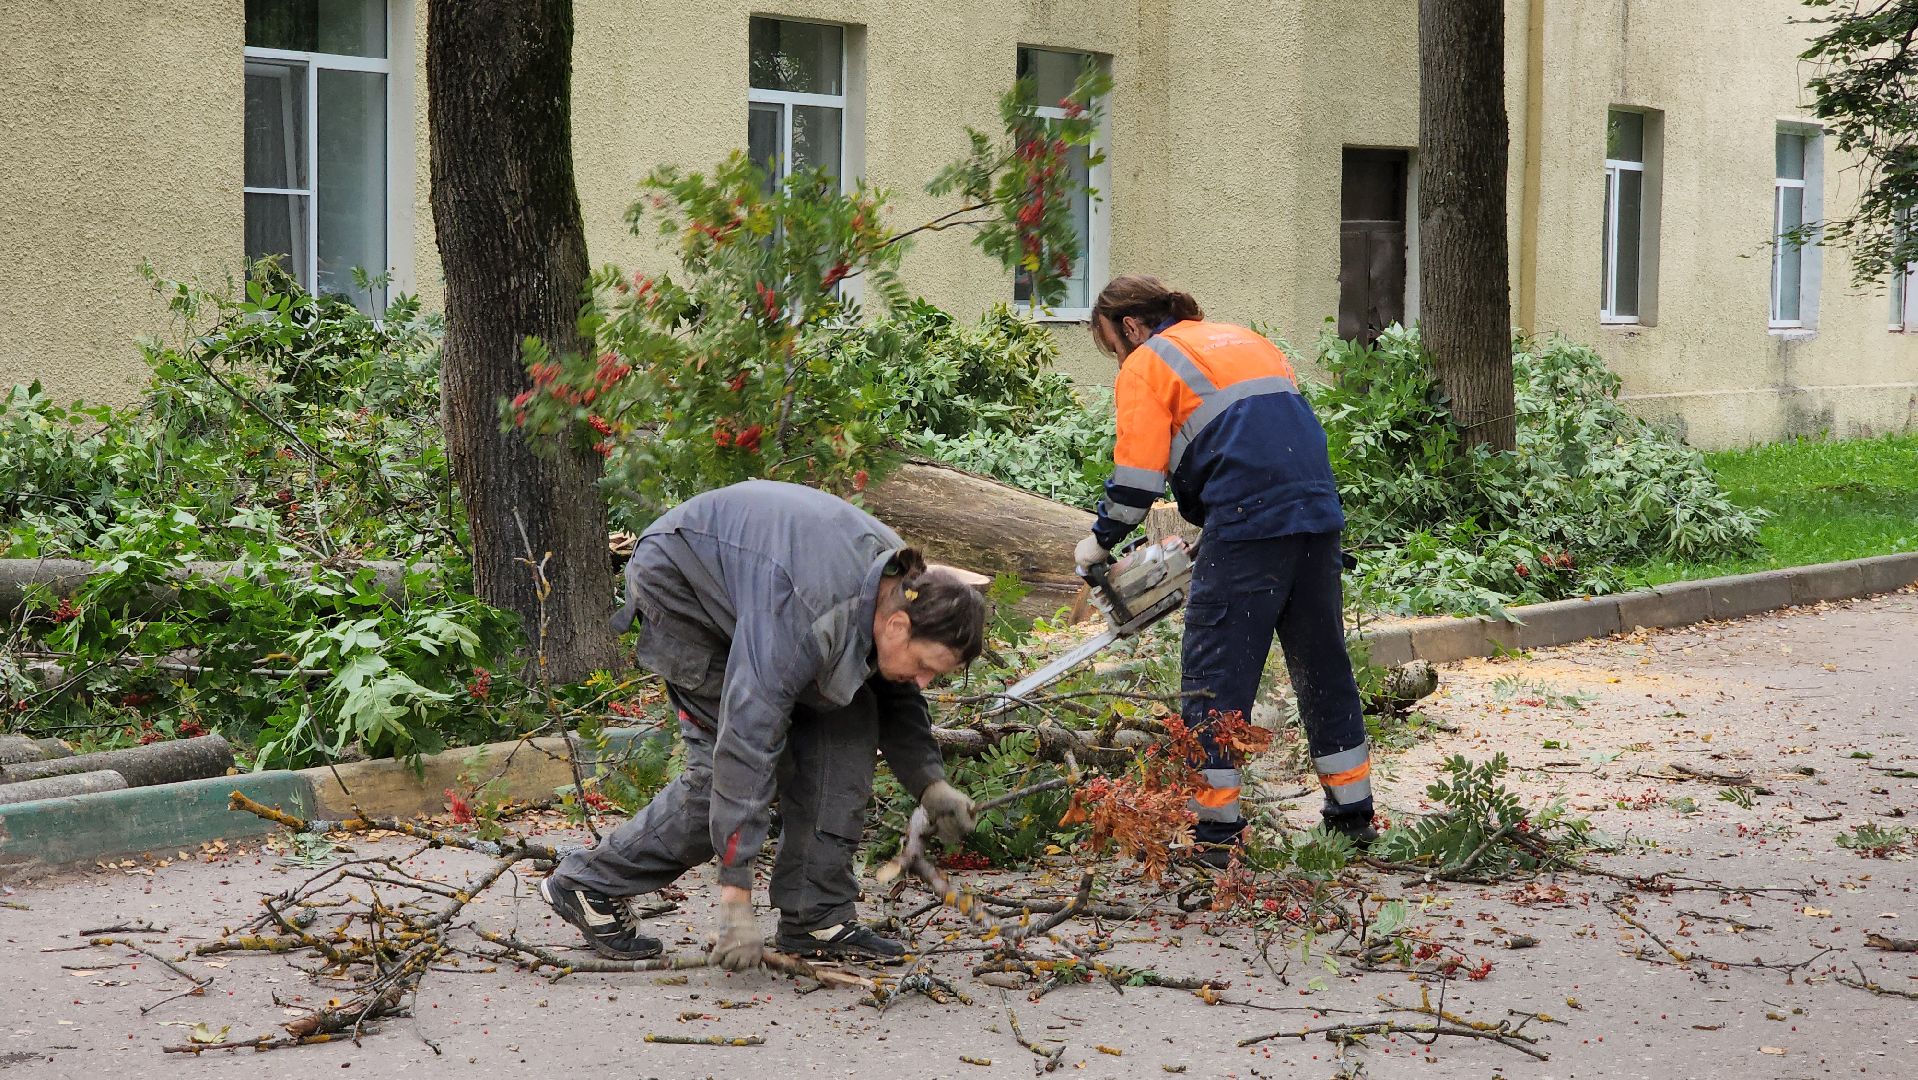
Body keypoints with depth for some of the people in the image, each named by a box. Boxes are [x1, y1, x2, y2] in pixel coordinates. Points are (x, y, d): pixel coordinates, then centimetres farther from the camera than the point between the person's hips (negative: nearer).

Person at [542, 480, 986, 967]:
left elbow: (895, 697, 5)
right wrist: (736, 898, -41)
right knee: (726, 764, -16)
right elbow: (748, 740, -41)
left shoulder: (902, 583, -15)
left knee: (849, 717, -9)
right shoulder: (808, 617, -40)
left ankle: (815, 917, -5)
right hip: (677, 583, -8)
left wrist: (930, 784, -9)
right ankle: (589, 883, 1)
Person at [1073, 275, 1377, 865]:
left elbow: (1138, 474, -1)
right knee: (1322, 666, 17)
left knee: (1216, 676, 0)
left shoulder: (1147, 366, 5)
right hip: (1319, 515, 7)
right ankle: (1353, 811, 24)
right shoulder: (1248, 341, 26)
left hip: (1246, 526, -7)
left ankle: (1215, 830, -1)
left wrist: (1100, 542, 14)